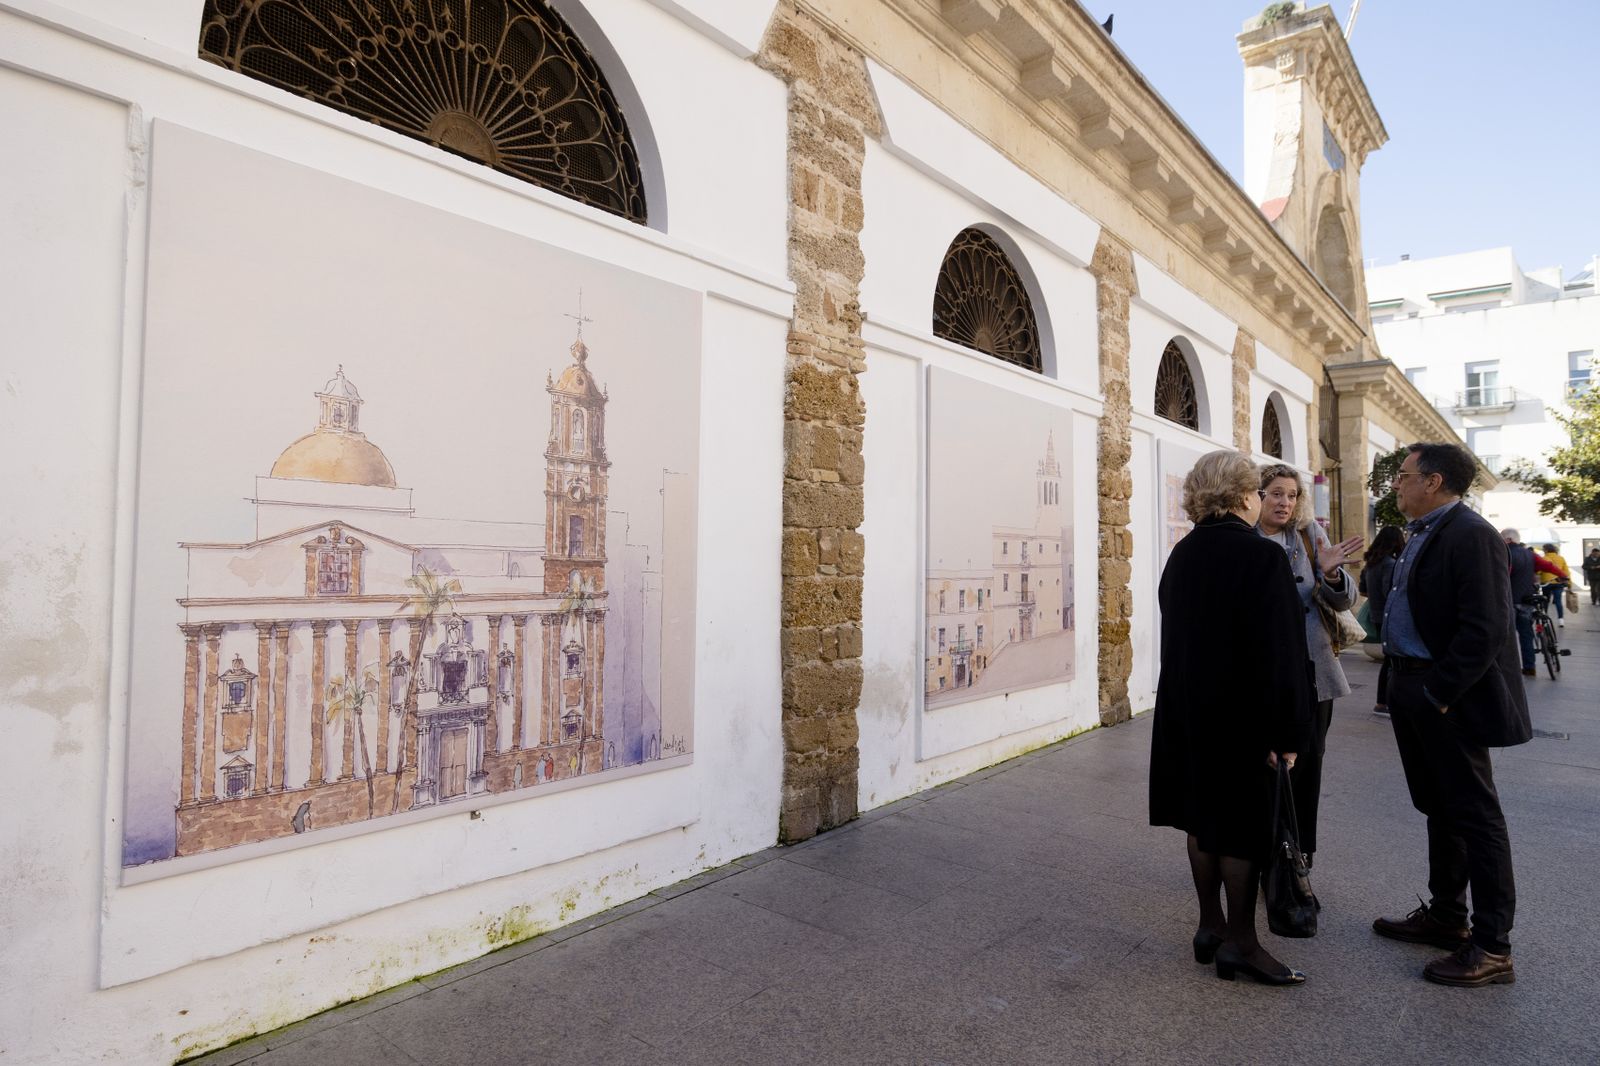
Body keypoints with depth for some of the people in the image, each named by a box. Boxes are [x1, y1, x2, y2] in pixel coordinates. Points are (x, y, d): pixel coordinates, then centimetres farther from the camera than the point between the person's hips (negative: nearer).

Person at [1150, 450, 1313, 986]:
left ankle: (1210, 925, 27)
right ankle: (1240, 943, 16)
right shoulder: (1263, 557, -17)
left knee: (1204, 819, 15)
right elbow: (1281, 653, -19)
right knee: (1244, 826, 5)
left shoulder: (1182, 555, 5)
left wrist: (1189, 698, 17)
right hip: (1243, 715, -7)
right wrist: (1287, 732, -14)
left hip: (1187, 709, 7)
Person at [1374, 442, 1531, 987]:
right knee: (1439, 809, 19)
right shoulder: (1424, 533, 13)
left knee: (1474, 815, 1)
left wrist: (1438, 694, -21)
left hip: (1449, 699, -10)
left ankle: (1492, 947, 13)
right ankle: (1445, 915, 33)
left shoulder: (1471, 535, -17)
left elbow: (1485, 629, -23)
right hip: (1413, 691, 10)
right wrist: (1406, 687, 11)